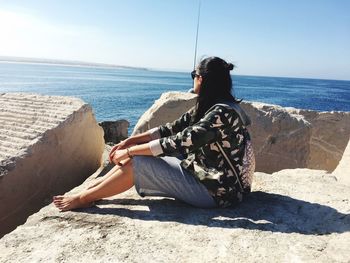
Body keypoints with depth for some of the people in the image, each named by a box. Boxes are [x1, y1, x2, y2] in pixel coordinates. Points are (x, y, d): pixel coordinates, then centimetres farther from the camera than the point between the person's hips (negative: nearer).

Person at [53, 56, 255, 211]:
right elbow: (173, 128, 5)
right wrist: (131, 141, -1)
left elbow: (178, 143, -26)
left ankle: (84, 198, 6)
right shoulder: (210, 107, 6)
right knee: (136, 157, 2)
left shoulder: (222, 112, -24)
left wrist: (129, 152, -17)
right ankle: (91, 190, 14)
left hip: (216, 190, -8)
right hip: (207, 175, 9)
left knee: (136, 163, -12)